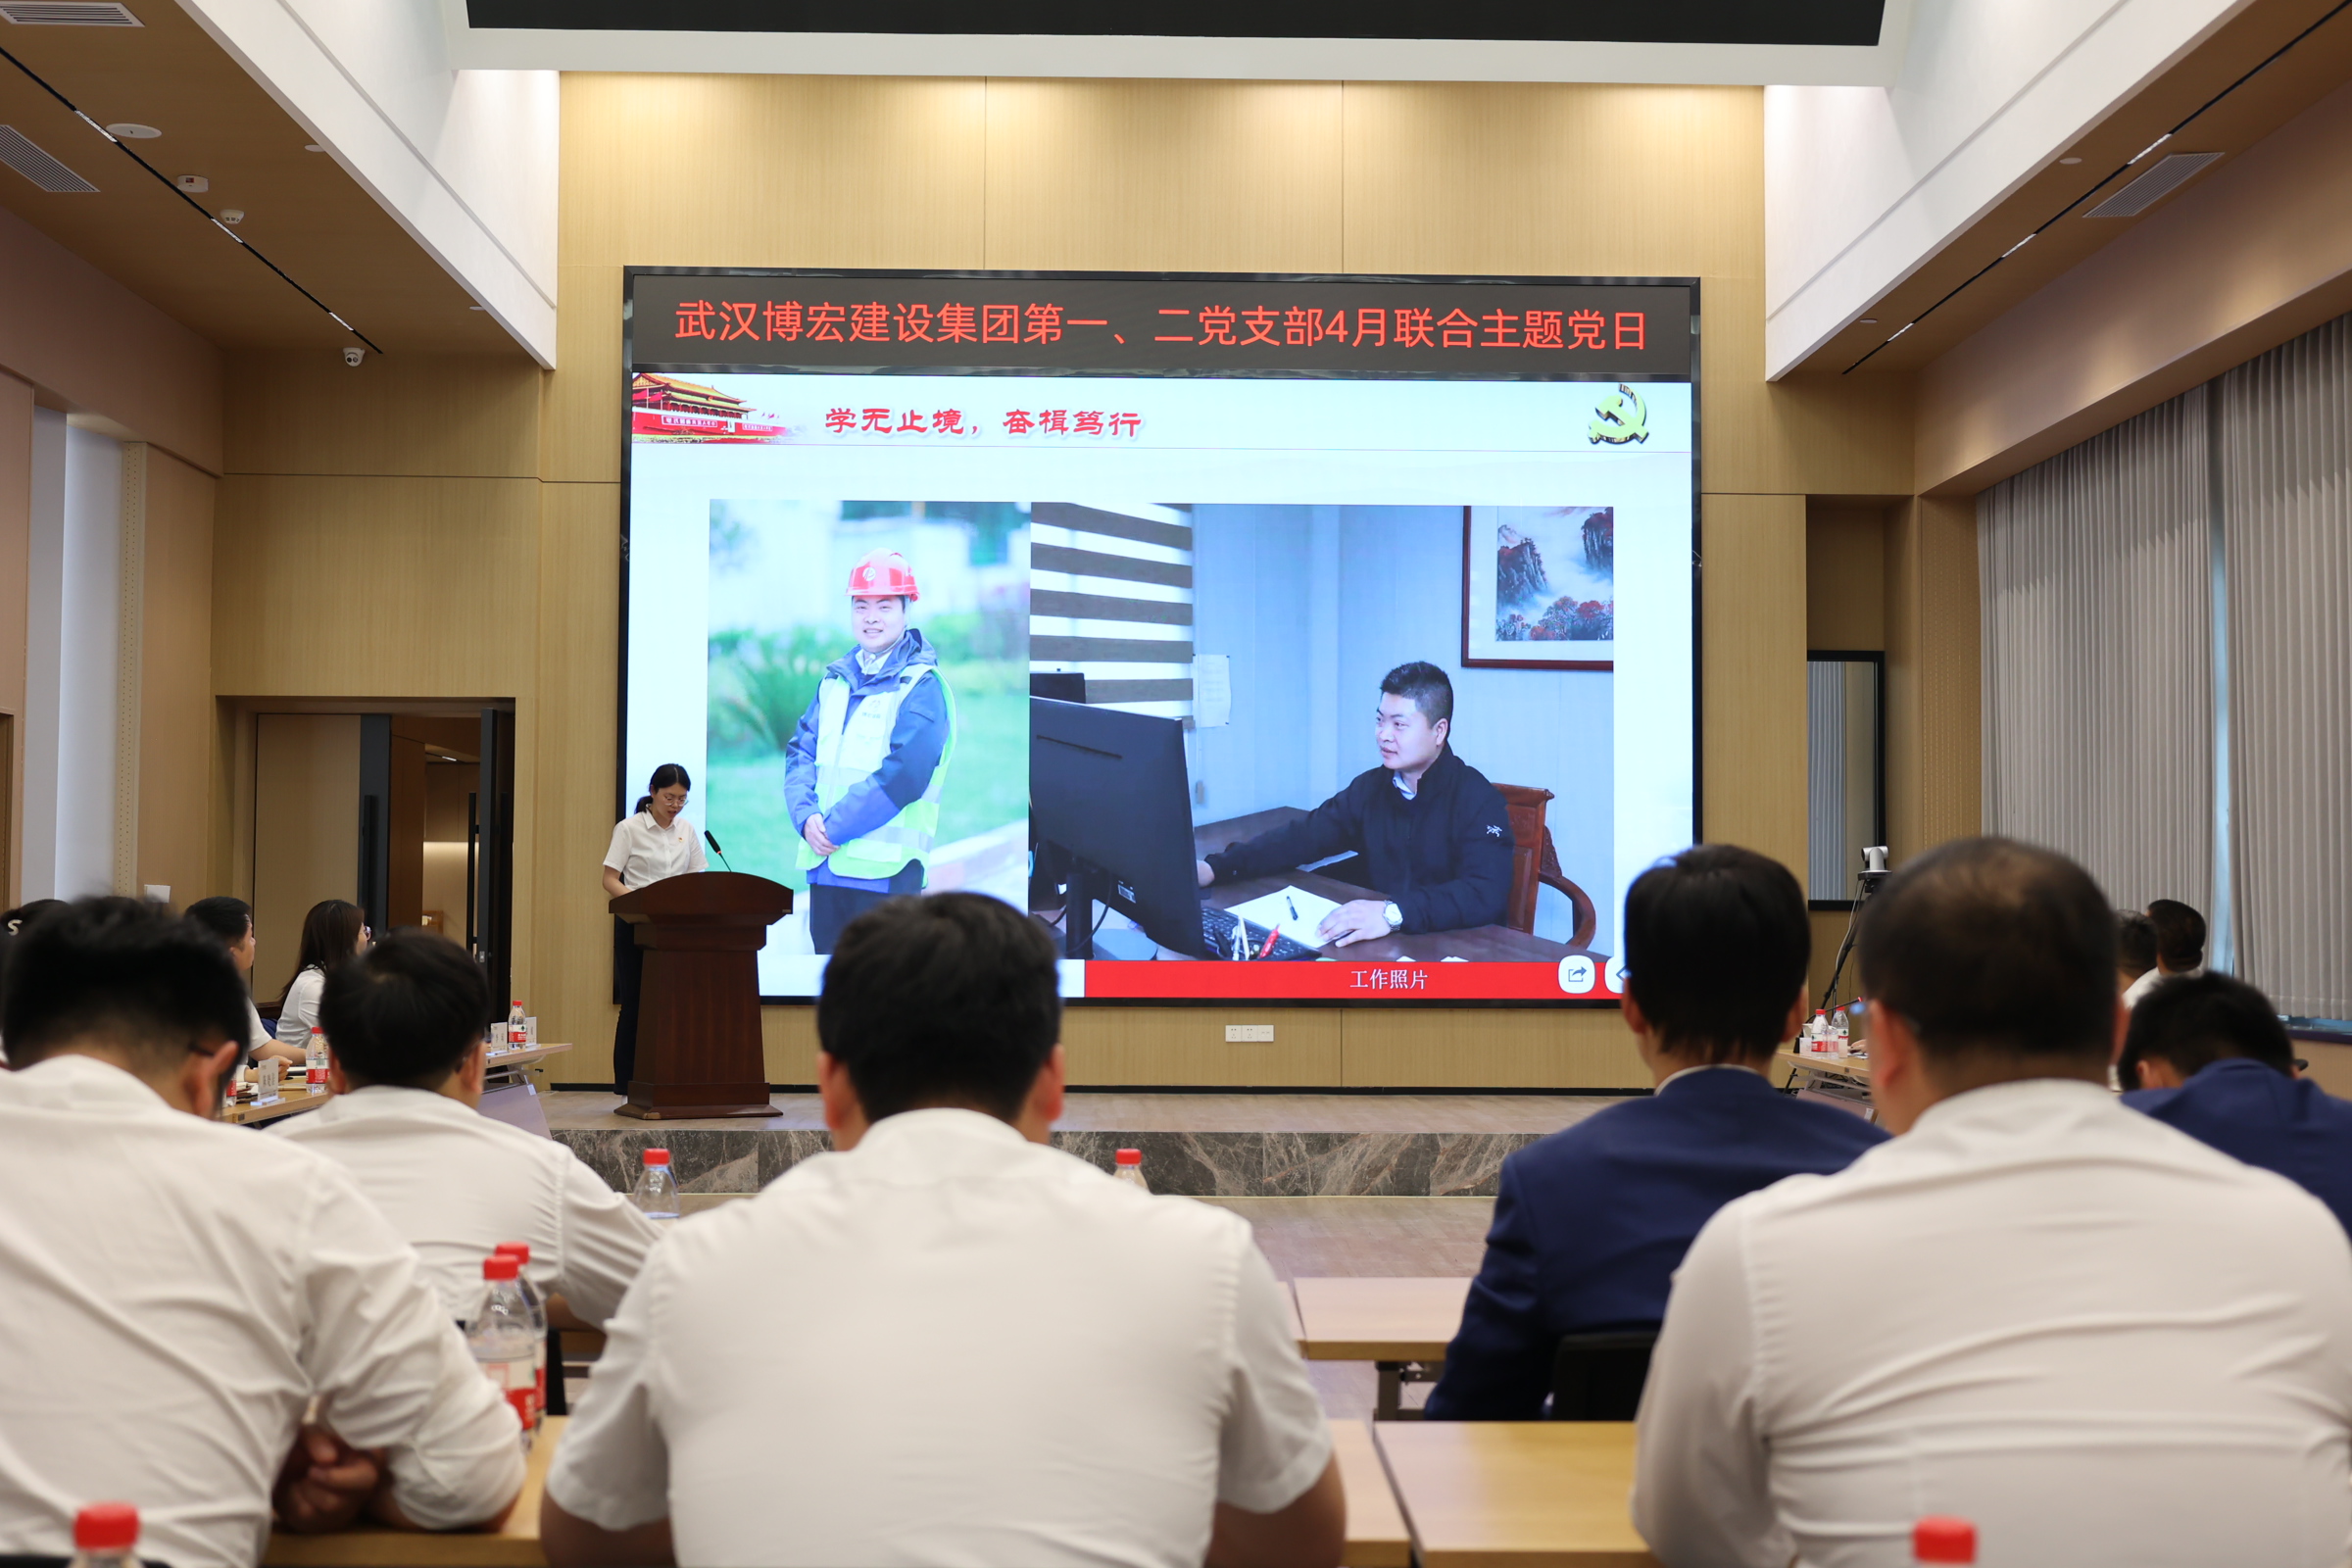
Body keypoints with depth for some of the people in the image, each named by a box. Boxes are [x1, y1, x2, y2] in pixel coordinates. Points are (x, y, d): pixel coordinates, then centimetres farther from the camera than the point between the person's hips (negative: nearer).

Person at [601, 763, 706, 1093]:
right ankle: (626, 1084, 5)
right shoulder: (629, 829, -3)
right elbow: (609, 880, -7)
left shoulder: (687, 831, 10)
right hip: (635, 926, -4)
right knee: (634, 1002, -1)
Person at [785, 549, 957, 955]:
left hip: (884, 871, -7)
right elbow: (801, 753, 11)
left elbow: (902, 774, -16)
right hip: (824, 866, 7)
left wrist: (834, 828, -15)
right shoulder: (837, 679, 15)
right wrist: (806, 816, -8)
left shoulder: (921, 686, -6)